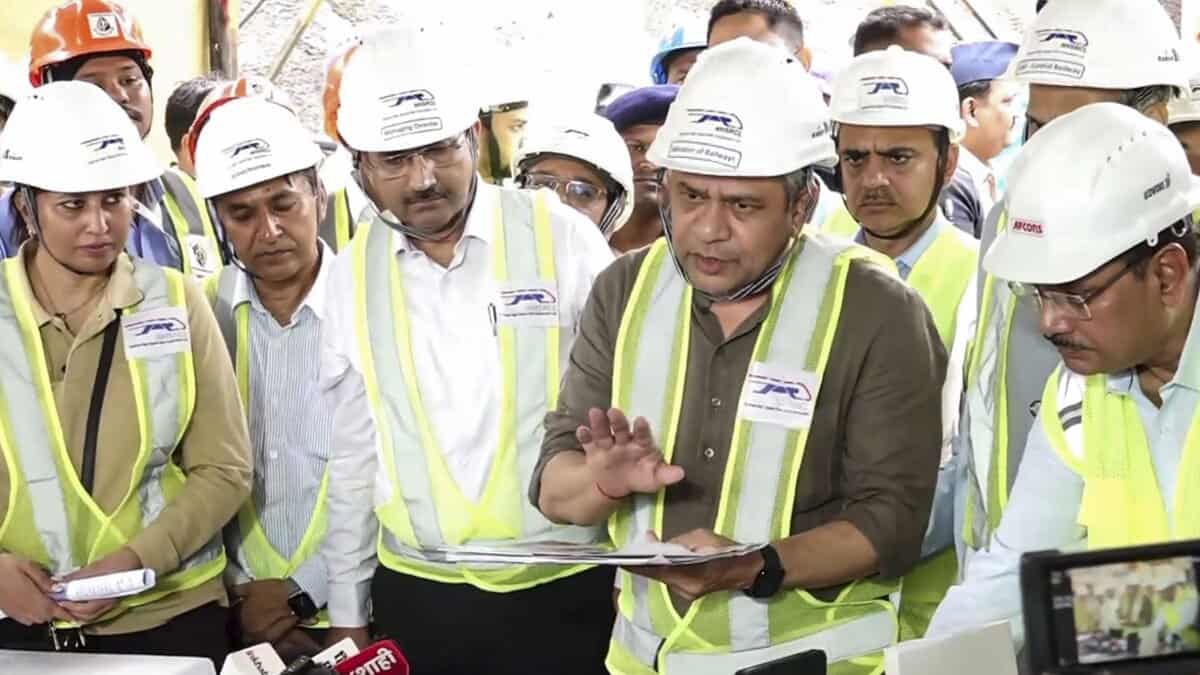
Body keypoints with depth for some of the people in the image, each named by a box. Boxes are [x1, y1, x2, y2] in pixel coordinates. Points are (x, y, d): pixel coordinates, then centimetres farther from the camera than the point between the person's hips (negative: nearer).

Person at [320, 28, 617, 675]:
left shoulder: (563, 237, -7)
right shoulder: (353, 273, 1)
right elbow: (352, 455, 8)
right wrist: (347, 612, 11)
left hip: (564, 591, -2)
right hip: (415, 597, 2)